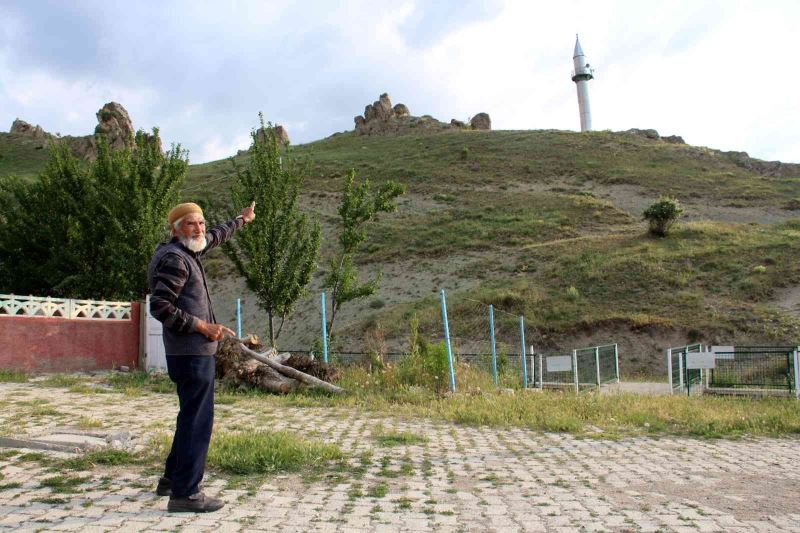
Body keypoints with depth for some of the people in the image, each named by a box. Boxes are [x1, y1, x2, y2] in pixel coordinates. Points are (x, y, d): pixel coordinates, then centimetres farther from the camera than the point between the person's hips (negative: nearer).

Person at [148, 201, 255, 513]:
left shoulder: (187, 252, 14)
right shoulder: (174, 258, -14)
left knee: (192, 417, 20)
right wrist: (203, 326, -19)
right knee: (197, 420, -7)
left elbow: (214, 237, 35)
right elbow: (160, 307, -22)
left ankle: (172, 479, 32)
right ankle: (185, 493, 0)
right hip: (191, 353, -11)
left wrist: (241, 220, 48)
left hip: (195, 351, 11)